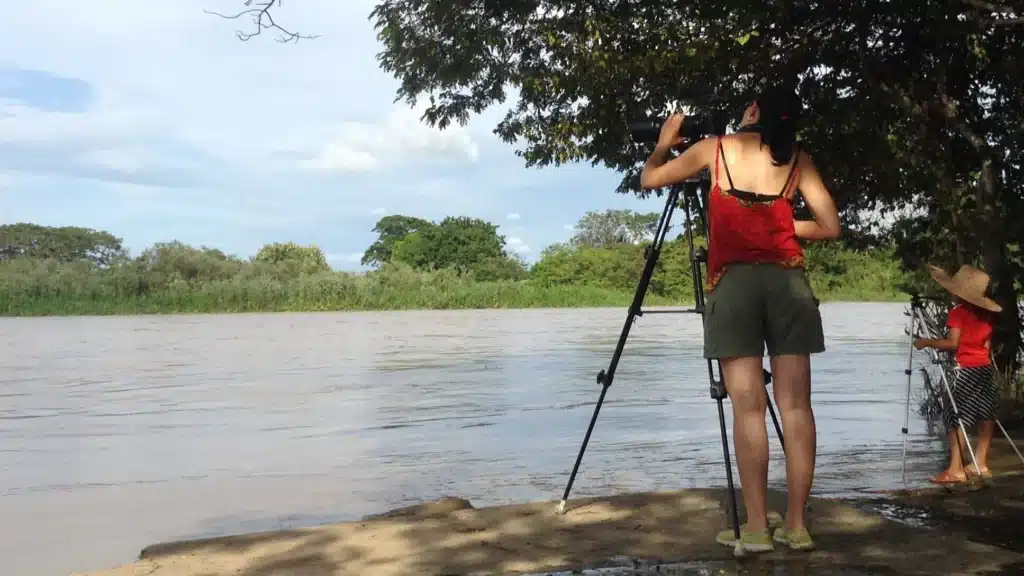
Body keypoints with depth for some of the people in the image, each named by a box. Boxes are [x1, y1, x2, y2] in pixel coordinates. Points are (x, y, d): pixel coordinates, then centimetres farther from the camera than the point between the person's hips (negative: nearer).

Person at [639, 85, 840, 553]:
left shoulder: (716, 147, 11)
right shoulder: (798, 159, 15)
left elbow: (649, 178, 20)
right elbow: (829, 226, 10)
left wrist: (664, 143, 39)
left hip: (733, 281, -2)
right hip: (789, 281, 2)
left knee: (748, 407, -3)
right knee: (796, 406, 3)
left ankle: (756, 528, -1)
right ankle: (796, 524, 6)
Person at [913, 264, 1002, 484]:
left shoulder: (957, 311, -10)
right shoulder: (985, 313, 11)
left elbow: (952, 343, -16)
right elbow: (987, 344, 14)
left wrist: (926, 342, -7)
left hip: (966, 369, -8)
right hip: (986, 368, 9)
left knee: (955, 417, -8)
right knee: (986, 415, 12)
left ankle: (955, 470, -13)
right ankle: (981, 463, 19)